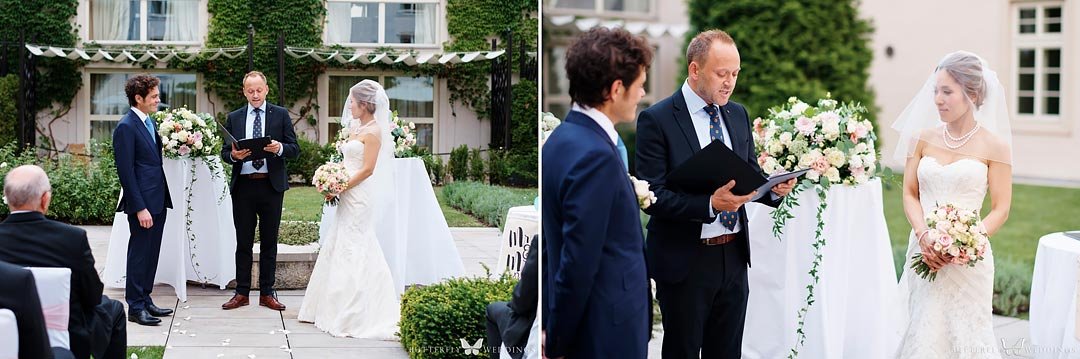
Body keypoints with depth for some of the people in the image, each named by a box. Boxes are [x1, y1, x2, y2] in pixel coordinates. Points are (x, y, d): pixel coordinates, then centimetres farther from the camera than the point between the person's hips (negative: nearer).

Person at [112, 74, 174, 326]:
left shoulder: (150, 122, 14)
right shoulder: (126, 127, -13)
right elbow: (126, 171, -16)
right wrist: (140, 208, -18)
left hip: (158, 201, 9)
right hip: (142, 203, -9)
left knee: (151, 255, 14)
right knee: (139, 254, -1)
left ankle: (145, 300, 24)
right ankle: (135, 307, 7)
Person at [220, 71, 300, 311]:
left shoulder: (281, 115, 5)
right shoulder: (234, 118, 10)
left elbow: (295, 149, 0)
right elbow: (224, 152, 8)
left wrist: (280, 148, -20)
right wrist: (233, 155, -14)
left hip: (271, 186, -1)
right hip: (243, 186, 1)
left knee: (269, 242, 6)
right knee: (243, 242, 6)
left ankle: (267, 293, 13)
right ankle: (242, 293, 13)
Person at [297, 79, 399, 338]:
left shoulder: (373, 131, -12)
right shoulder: (355, 128, 15)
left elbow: (367, 169, -17)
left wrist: (341, 187, -15)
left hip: (359, 196, -9)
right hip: (348, 196, 9)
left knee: (351, 251, -6)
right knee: (338, 247, 12)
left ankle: (352, 316, 1)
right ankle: (333, 308, 20)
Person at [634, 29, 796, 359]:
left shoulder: (738, 114, 8)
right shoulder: (656, 120, -12)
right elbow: (652, 196, -17)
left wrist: (775, 189, -8)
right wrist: (709, 204, -28)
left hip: (734, 257, 6)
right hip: (685, 261, -5)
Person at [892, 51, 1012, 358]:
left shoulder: (994, 145, -3)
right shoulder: (923, 138, 5)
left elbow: (1000, 209, -3)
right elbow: (910, 194, 5)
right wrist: (924, 236, -12)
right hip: (925, 250, 3)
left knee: (966, 334, -1)